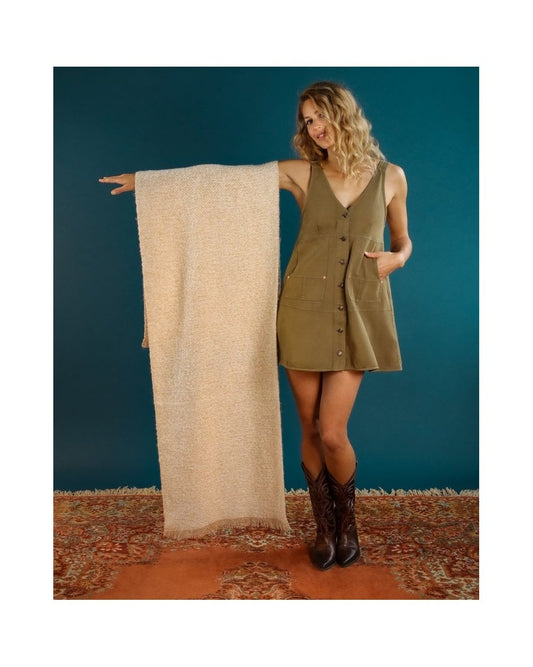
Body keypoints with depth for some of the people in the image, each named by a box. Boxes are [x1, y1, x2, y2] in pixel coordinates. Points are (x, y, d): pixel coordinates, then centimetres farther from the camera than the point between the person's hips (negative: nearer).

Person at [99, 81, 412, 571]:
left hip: (358, 314, 0)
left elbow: (403, 241, 19)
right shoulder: (302, 173, 4)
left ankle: (348, 520, 26)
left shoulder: (390, 177, 6)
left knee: (332, 433, -5)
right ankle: (325, 527, 29)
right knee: (311, 430, 6)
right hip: (305, 310, 1)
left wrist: (395, 258, -5)